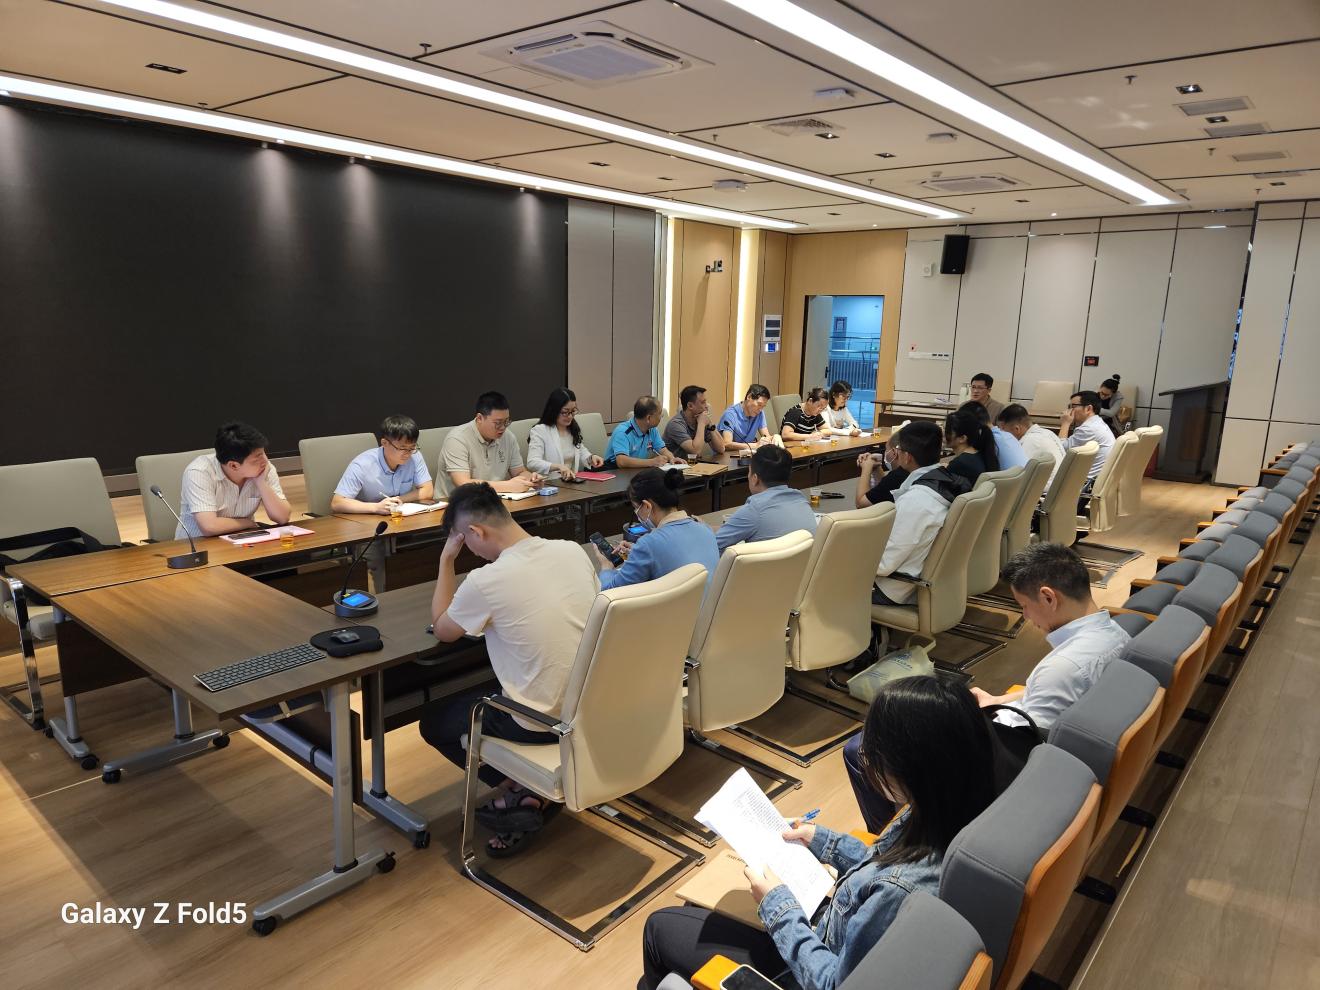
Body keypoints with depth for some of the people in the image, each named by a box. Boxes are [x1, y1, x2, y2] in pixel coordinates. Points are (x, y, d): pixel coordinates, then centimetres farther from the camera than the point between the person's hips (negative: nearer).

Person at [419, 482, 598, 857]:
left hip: (540, 722, -6)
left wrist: (446, 559, 4)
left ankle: (518, 791, 9)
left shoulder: (485, 581, -21)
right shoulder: (573, 550, -5)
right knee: (484, 690, 32)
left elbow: (441, 630, 0)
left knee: (433, 721, 20)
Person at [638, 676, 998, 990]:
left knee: (661, 927, 10)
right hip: (833, 937, 7)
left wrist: (777, 905, -17)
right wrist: (825, 841, 9)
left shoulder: (901, 891, -40)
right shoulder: (945, 823, -16)